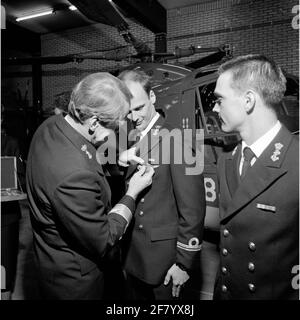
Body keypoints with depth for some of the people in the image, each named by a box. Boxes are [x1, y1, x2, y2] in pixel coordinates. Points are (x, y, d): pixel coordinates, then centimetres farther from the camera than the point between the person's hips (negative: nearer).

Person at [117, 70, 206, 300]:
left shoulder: (177, 140, -18)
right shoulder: (127, 138, 2)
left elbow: (192, 207, -16)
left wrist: (185, 262, -11)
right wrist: (119, 163, -18)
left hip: (163, 253, -5)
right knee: (136, 295, 24)